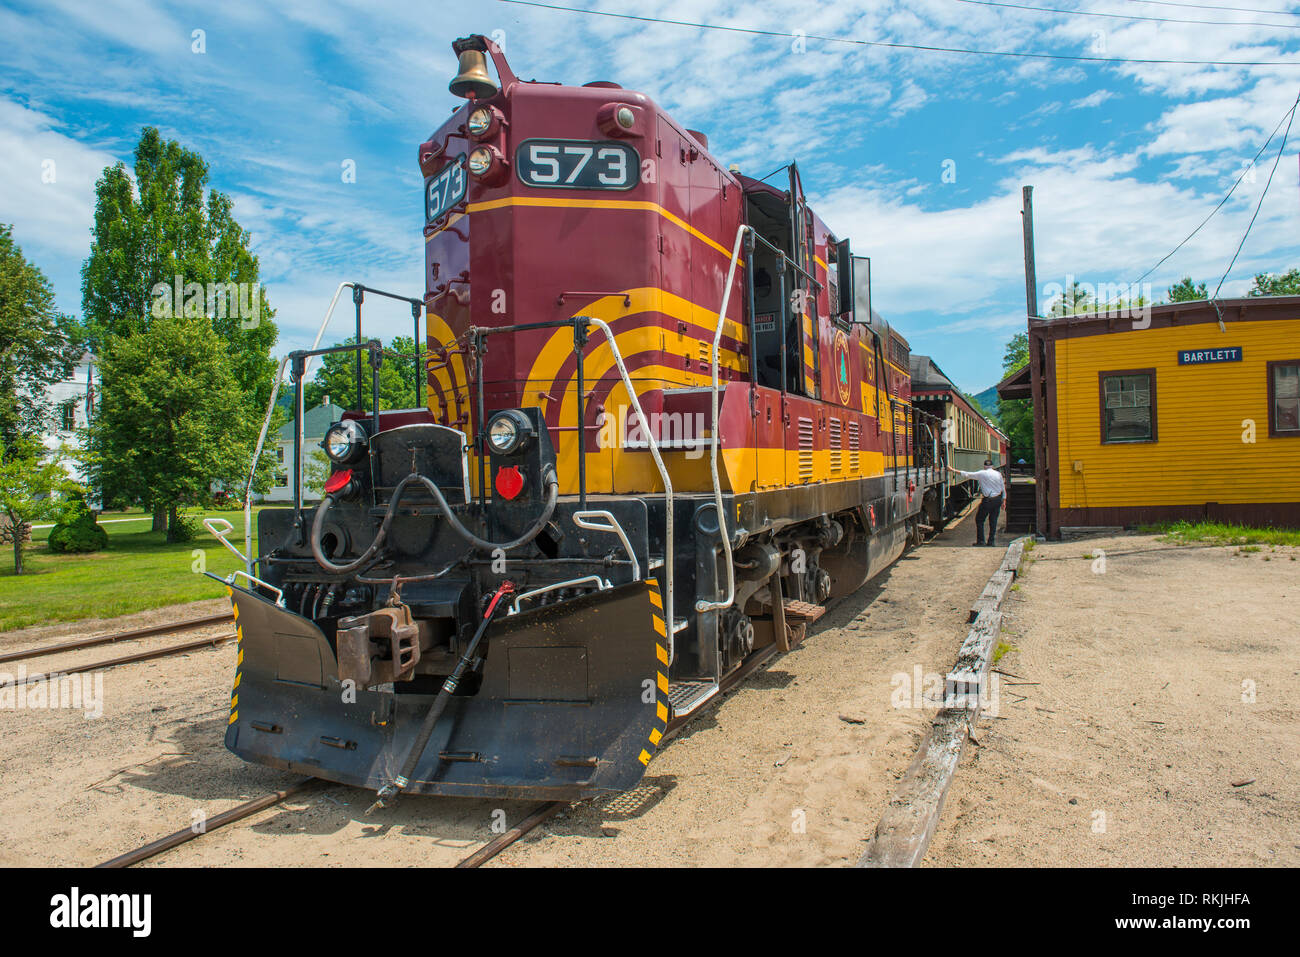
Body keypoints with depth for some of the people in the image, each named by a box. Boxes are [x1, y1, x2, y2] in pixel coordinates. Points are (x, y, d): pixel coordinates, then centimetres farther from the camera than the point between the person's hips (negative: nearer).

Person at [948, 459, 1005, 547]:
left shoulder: (982, 474, -6)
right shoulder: (998, 474, 7)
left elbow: (966, 475, -4)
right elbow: (1003, 488, 10)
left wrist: (953, 470, 2)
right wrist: (1003, 501, 18)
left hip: (988, 500, -5)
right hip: (998, 499, 5)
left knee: (979, 520, 7)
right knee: (993, 521, 12)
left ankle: (980, 541, 7)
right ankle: (992, 541, 13)